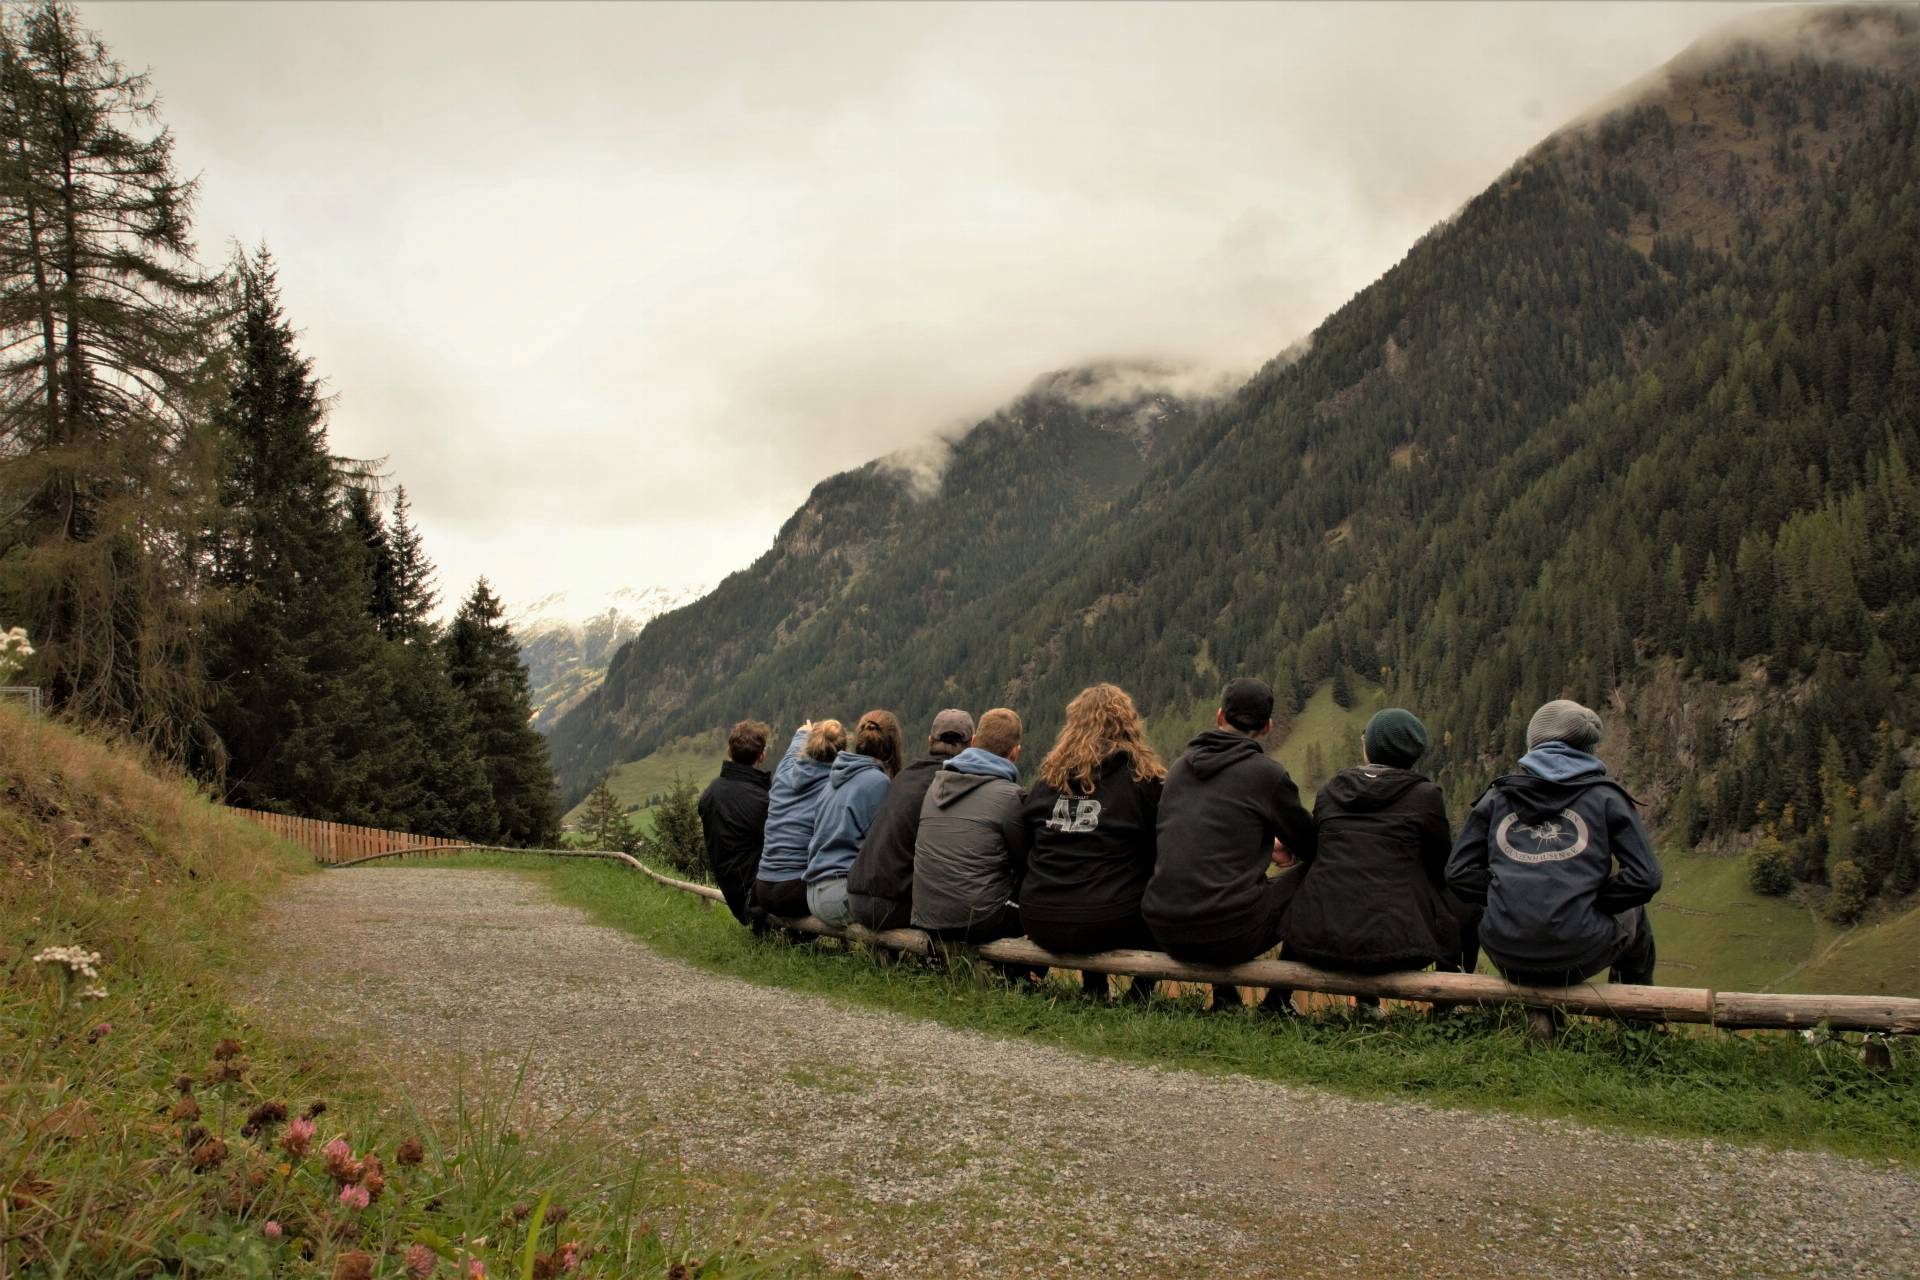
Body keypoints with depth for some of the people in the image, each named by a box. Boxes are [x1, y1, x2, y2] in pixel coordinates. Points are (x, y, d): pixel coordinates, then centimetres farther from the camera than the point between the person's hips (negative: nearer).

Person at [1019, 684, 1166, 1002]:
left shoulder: (1049, 776, 8)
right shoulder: (1143, 776, -2)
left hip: (1039, 923, 4)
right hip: (1108, 925, -4)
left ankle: (1094, 989, 29)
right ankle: (1141, 992, 16)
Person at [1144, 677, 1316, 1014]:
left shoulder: (1180, 767, 12)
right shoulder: (1267, 772, -4)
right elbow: (1313, 849, 9)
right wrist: (1283, 847, 32)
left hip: (1166, 930, 6)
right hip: (1229, 935, -6)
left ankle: (1224, 996, 28)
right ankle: (1279, 999, 19)